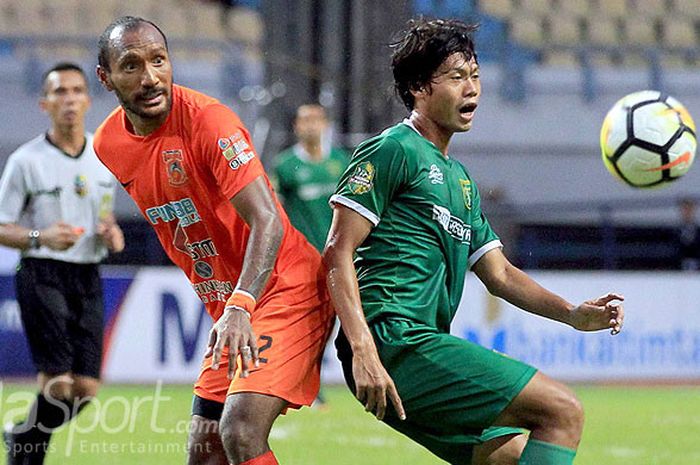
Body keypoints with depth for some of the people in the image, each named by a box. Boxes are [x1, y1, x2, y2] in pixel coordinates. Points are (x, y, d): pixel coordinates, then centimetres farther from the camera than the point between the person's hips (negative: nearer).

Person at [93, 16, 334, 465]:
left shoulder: (208, 120, -20)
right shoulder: (108, 145, 3)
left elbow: (267, 222, -28)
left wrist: (240, 307, -41)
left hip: (287, 289, -8)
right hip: (229, 307, 8)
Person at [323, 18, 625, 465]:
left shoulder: (460, 179, 26)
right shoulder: (394, 150, -3)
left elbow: (498, 272, 23)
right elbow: (338, 253, -10)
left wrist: (572, 314, 6)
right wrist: (363, 352, -21)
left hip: (424, 342, 10)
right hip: (396, 342, -10)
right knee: (563, 411, -15)